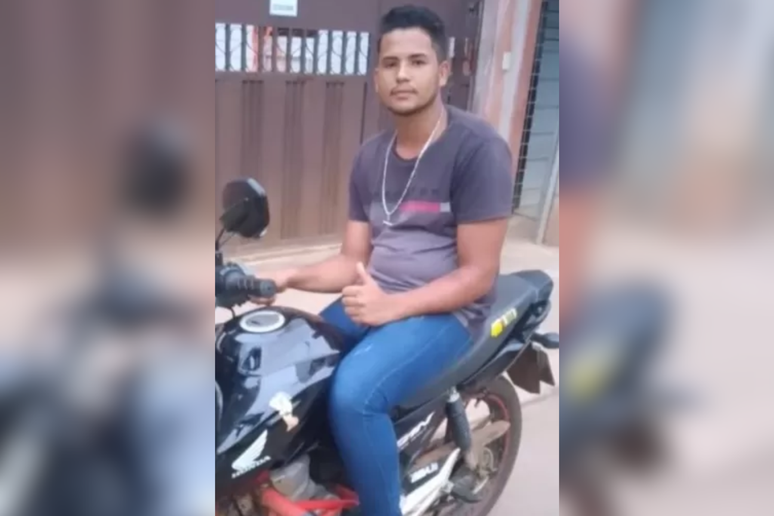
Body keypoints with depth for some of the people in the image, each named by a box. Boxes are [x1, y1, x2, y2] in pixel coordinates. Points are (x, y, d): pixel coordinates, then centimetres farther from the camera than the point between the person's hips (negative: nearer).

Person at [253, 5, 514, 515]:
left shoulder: (479, 148, -12)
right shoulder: (371, 156, 9)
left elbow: (478, 274, -15)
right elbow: (353, 260, 8)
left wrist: (392, 306, -25)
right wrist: (293, 277, -10)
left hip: (445, 311, -6)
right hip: (374, 300, 7)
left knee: (353, 394, -30)